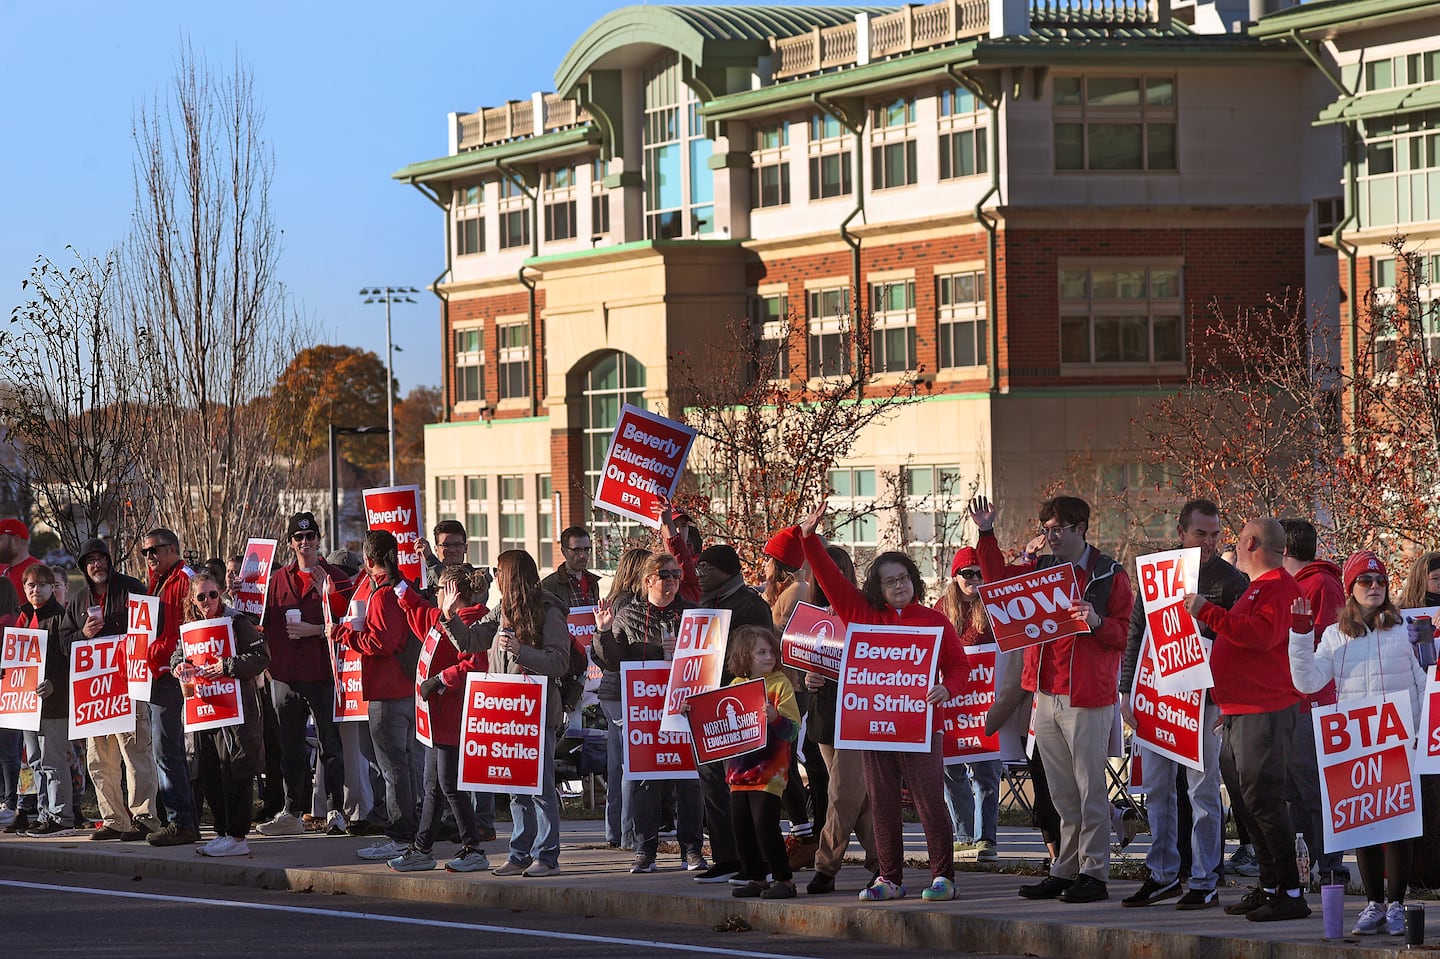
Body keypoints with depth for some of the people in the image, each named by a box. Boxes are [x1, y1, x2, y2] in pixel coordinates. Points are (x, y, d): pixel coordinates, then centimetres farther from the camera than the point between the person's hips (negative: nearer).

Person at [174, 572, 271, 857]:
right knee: (209, 774, 9)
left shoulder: (236, 622, -7)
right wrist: (180, 664, 3)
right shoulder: (191, 626, 14)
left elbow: (261, 656, -13)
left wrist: (227, 666, -23)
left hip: (237, 704, -7)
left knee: (235, 772, -8)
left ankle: (237, 836, -6)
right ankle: (223, 831, 18)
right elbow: (178, 655, 26)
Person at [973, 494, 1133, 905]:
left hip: (1088, 699, -6)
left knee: (1090, 789, -5)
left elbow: (1126, 634, -6)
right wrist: (986, 534, 8)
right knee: (1062, 793, 11)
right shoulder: (1041, 569, 14)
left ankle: (1093, 874, -3)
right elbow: (998, 576, 17)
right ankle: (1065, 871, 15)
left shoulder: (1109, 575, -3)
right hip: (1047, 696, 6)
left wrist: (1097, 622, -24)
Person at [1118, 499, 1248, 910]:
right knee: (1157, 789, 9)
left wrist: (1209, 625, -18)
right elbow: (1136, 633, 14)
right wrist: (1127, 689, 9)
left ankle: (1205, 882, 2)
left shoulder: (1231, 580, -1)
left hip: (1203, 697, -5)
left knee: (1203, 791, -3)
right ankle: (1162, 875, 18)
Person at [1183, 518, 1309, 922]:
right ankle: (1269, 886, 17)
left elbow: (1262, 634, -28)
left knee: (1262, 799, -14)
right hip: (1241, 712, 11)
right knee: (1245, 801, 13)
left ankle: (1291, 893, -14)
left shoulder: (1278, 586, -12)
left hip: (1264, 713, -11)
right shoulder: (1258, 587, 23)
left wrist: (1208, 612, -26)